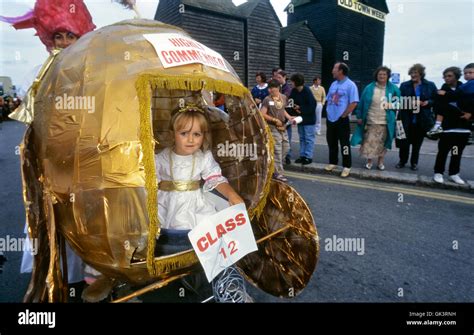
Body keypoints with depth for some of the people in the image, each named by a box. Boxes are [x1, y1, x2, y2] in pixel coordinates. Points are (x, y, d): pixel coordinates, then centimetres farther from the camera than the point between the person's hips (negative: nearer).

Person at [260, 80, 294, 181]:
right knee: (277, 150, -5)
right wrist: (275, 120, -13)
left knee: (286, 147, 12)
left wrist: (289, 117, 3)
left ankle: (275, 165, 30)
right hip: (273, 128, -6)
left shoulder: (284, 97, 5)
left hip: (283, 127, 6)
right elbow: (262, 114, -12)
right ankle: (278, 173, 4)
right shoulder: (267, 100, -10)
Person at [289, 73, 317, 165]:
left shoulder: (307, 91, -18)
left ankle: (308, 156, 6)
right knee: (302, 137, 14)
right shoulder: (294, 91, 1)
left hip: (308, 118, -7)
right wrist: (295, 107, -10)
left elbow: (312, 105, -19)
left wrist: (300, 108, -15)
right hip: (300, 117, 7)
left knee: (309, 138, 0)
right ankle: (302, 155, 22)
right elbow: (291, 101, 10)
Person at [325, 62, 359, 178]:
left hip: (342, 120, -7)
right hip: (330, 119, 7)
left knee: (344, 144, -1)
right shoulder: (333, 84, 13)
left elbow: (354, 103, -16)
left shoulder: (350, 85, -10)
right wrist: (328, 112, 9)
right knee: (331, 143, 14)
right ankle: (333, 162, 27)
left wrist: (344, 115, -14)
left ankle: (346, 166, 8)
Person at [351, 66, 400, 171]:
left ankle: (380, 162, 23)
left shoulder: (393, 89, 1)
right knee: (370, 142, 2)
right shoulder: (369, 88, -1)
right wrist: (359, 116, -2)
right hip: (371, 121, -1)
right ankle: (369, 161, 18)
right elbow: (362, 103, 1)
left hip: (385, 122, 1)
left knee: (382, 143, 9)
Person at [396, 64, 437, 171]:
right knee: (404, 141, 3)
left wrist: (427, 102, -15)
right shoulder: (404, 85, 1)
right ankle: (402, 161, 20)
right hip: (407, 119, 0)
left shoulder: (430, 85, 1)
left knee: (417, 142, 11)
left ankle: (414, 162, 26)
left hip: (422, 120, 0)